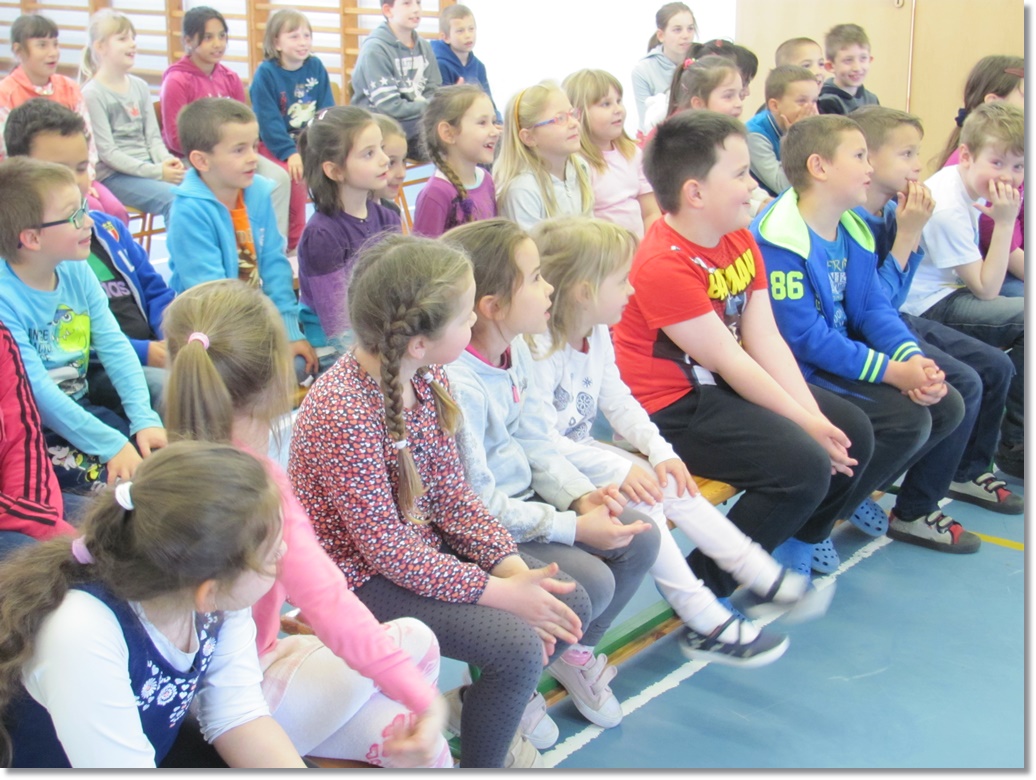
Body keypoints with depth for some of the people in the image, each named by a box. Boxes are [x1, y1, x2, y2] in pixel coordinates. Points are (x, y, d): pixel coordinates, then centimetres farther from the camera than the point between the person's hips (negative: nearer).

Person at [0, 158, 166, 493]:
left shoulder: (77, 271, 0)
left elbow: (114, 346, -2)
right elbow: (37, 391, -24)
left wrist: (145, 419, -12)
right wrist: (110, 444, -24)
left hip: (79, 408, 7)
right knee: (116, 480, -24)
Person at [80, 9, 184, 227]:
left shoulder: (140, 86, 13)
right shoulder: (92, 94, -6)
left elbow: (153, 136, 13)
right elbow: (106, 152, -12)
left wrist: (166, 161, -10)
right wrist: (156, 172, -18)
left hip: (148, 165, 6)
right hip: (113, 176, -6)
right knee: (173, 199, -30)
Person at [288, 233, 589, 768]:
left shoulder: (427, 377, -5)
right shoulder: (343, 413, -30)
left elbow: (451, 492, 2)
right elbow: (386, 548, -24)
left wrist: (512, 564, -11)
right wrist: (499, 592, -22)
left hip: (423, 543, 8)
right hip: (361, 576, -8)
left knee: (570, 604, 1)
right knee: (518, 644, -22)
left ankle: (485, 704, 25)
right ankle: (482, 760, 6)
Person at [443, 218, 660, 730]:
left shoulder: (515, 348, 0)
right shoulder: (455, 384, -29)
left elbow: (537, 446, 7)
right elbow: (476, 505, -26)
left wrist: (582, 495, -11)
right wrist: (576, 528, -22)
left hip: (525, 501, 9)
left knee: (640, 538, 2)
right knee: (591, 583, -22)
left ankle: (576, 651, 24)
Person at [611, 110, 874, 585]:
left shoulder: (739, 239, 5)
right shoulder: (664, 264, -24)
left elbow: (765, 338, -1)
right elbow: (728, 361, -22)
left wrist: (815, 416, -11)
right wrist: (805, 424, -18)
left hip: (721, 388, 10)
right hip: (674, 408, -10)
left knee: (853, 434, 8)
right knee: (804, 466, -24)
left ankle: (799, 547, 30)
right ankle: (699, 586, -9)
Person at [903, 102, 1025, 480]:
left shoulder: (964, 182, 4)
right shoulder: (948, 209, -24)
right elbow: (986, 289, -20)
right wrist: (1005, 221, -22)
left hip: (949, 291, 10)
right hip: (928, 307, -10)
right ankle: (1015, 449, -11)